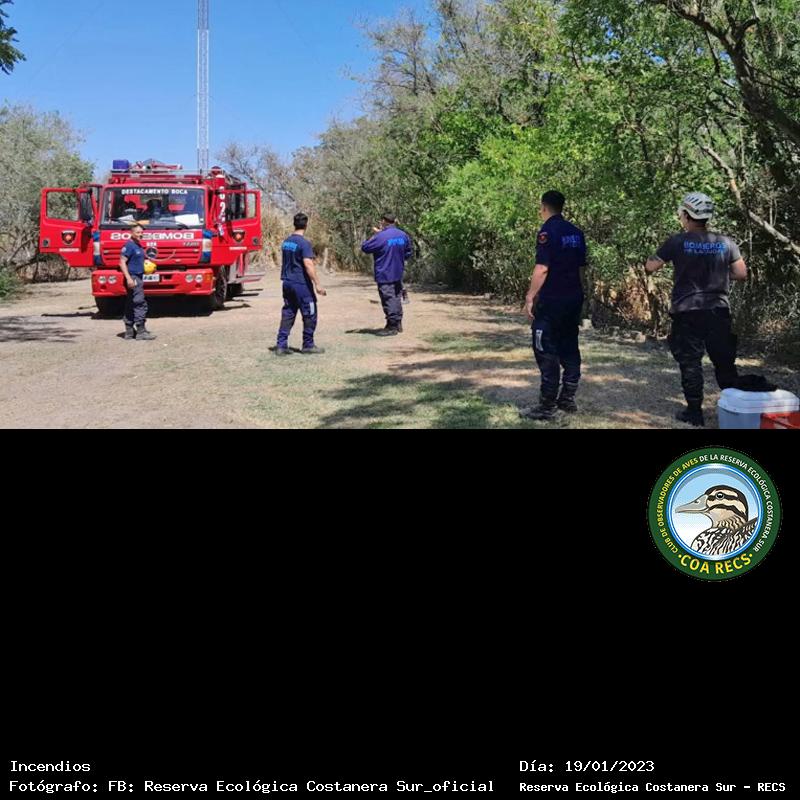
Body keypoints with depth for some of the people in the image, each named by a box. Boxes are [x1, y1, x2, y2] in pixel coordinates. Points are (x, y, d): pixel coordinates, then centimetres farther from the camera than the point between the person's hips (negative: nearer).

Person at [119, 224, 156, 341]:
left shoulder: (138, 246, 17)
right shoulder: (129, 245, -11)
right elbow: (122, 262, -18)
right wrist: (128, 278, -25)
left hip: (138, 277, 10)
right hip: (133, 278, -10)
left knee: (131, 306, 11)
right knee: (140, 304, -11)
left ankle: (129, 332, 15)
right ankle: (141, 331, -10)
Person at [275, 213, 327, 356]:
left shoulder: (286, 242, 11)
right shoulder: (304, 243, -14)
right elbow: (308, 265, -21)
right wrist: (317, 284, -20)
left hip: (287, 283, 8)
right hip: (301, 283, -8)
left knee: (288, 313, 9)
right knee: (310, 314, 4)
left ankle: (281, 346, 6)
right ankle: (308, 346, 9)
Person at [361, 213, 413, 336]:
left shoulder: (381, 237, -18)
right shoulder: (403, 235, 4)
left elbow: (365, 248, -9)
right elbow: (410, 251, 16)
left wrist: (374, 235, 0)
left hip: (385, 275, -7)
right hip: (398, 274, 7)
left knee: (389, 300, -2)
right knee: (397, 298, 16)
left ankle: (392, 327, 1)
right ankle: (398, 324, 23)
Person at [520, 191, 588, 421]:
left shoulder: (548, 231, -12)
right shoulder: (576, 232, 11)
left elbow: (542, 269, -19)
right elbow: (581, 267, 15)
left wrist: (530, 298, -14)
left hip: (551, 301, -8)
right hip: (574, 299, 8)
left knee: (547, 353, -4)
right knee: (570, 350, 13)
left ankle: (547, 407, -4)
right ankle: (568, 400, 18)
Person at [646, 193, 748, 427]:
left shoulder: (678, 242, -6)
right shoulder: (726, 243, 2)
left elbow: (651, 267, -3)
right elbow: (741, 274, 3)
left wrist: (661, 256, 18)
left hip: (687, 311, -2)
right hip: (718, 310, 2)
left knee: (690, 362, 5)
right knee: (725, 362, 11)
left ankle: (694, 412, 6)